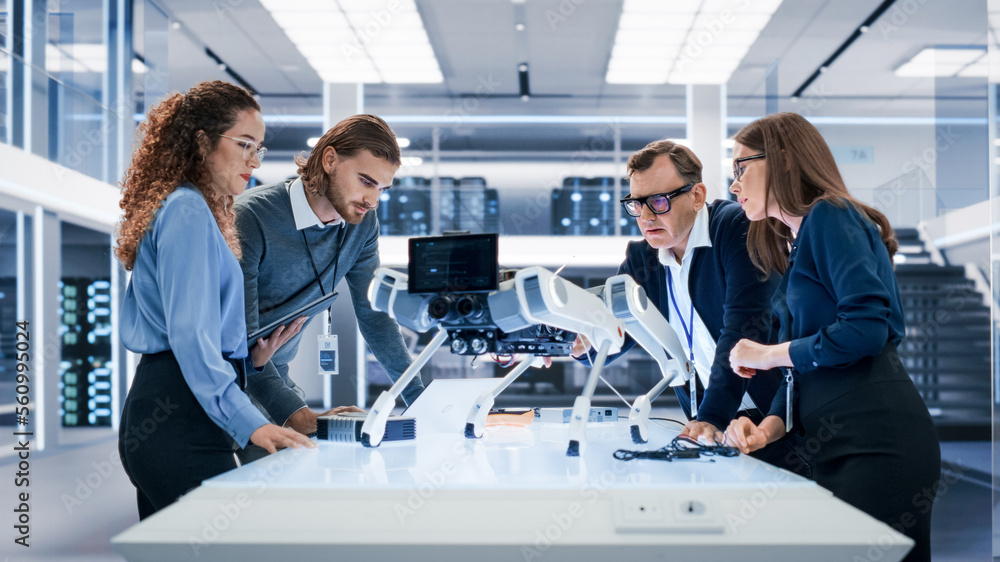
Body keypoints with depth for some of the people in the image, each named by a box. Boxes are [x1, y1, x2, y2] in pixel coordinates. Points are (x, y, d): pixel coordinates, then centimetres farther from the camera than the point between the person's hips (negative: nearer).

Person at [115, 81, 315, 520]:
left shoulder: (185, 208, 22)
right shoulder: (189, 212, -9)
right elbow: (190, 335, -20)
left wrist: (250, 358, 11)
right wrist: (249, 423, -26)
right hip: (179, 420, -11)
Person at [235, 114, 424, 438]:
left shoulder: (362, 224, -2)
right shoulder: (251, 217, -22)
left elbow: (375, 316, 3)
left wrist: (422, 402, -6)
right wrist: (296, 415, -38)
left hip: (277, 376, 5)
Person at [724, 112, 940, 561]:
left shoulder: (830, 216, -5)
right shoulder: (795, 243, 21)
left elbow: (866, 326, -20)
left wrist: (767, 355, -8)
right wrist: (769, 427, 2)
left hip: (877, 446, -9)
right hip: (834, 449, 9)